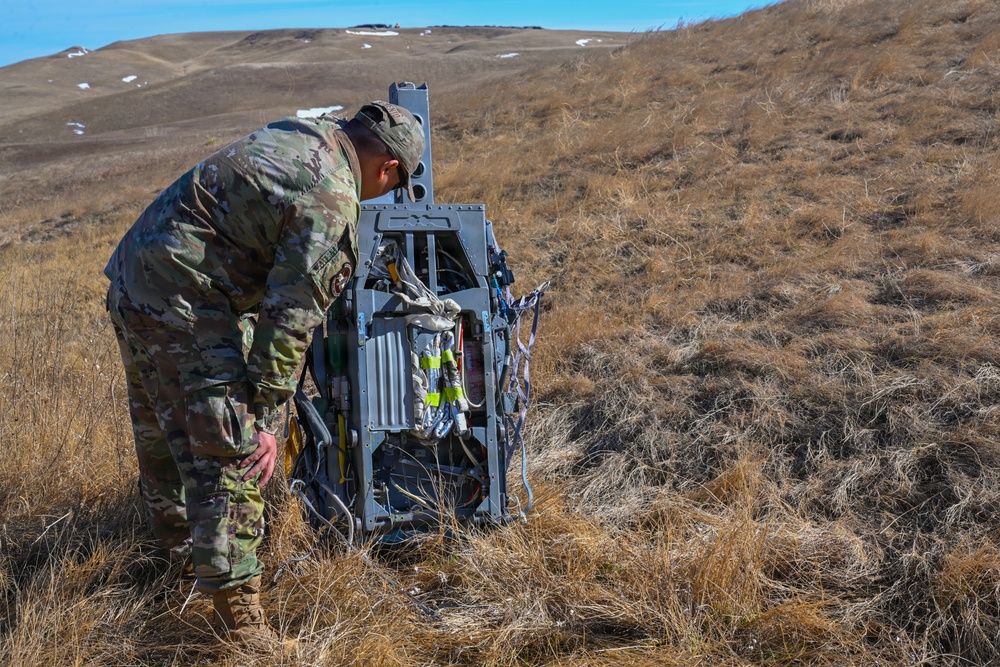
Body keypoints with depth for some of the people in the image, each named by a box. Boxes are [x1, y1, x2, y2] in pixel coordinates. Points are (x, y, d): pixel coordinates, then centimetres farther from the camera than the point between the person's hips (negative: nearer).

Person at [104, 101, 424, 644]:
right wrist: (263, 414, -15)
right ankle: (237, 609, 0)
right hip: (182, 308, -10)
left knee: (161, 427, 26)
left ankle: (177, 540, 49)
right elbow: (290, 316, -20)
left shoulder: (300, 131, 10)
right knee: (229, 453, -6)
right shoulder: (330, 206, -19)